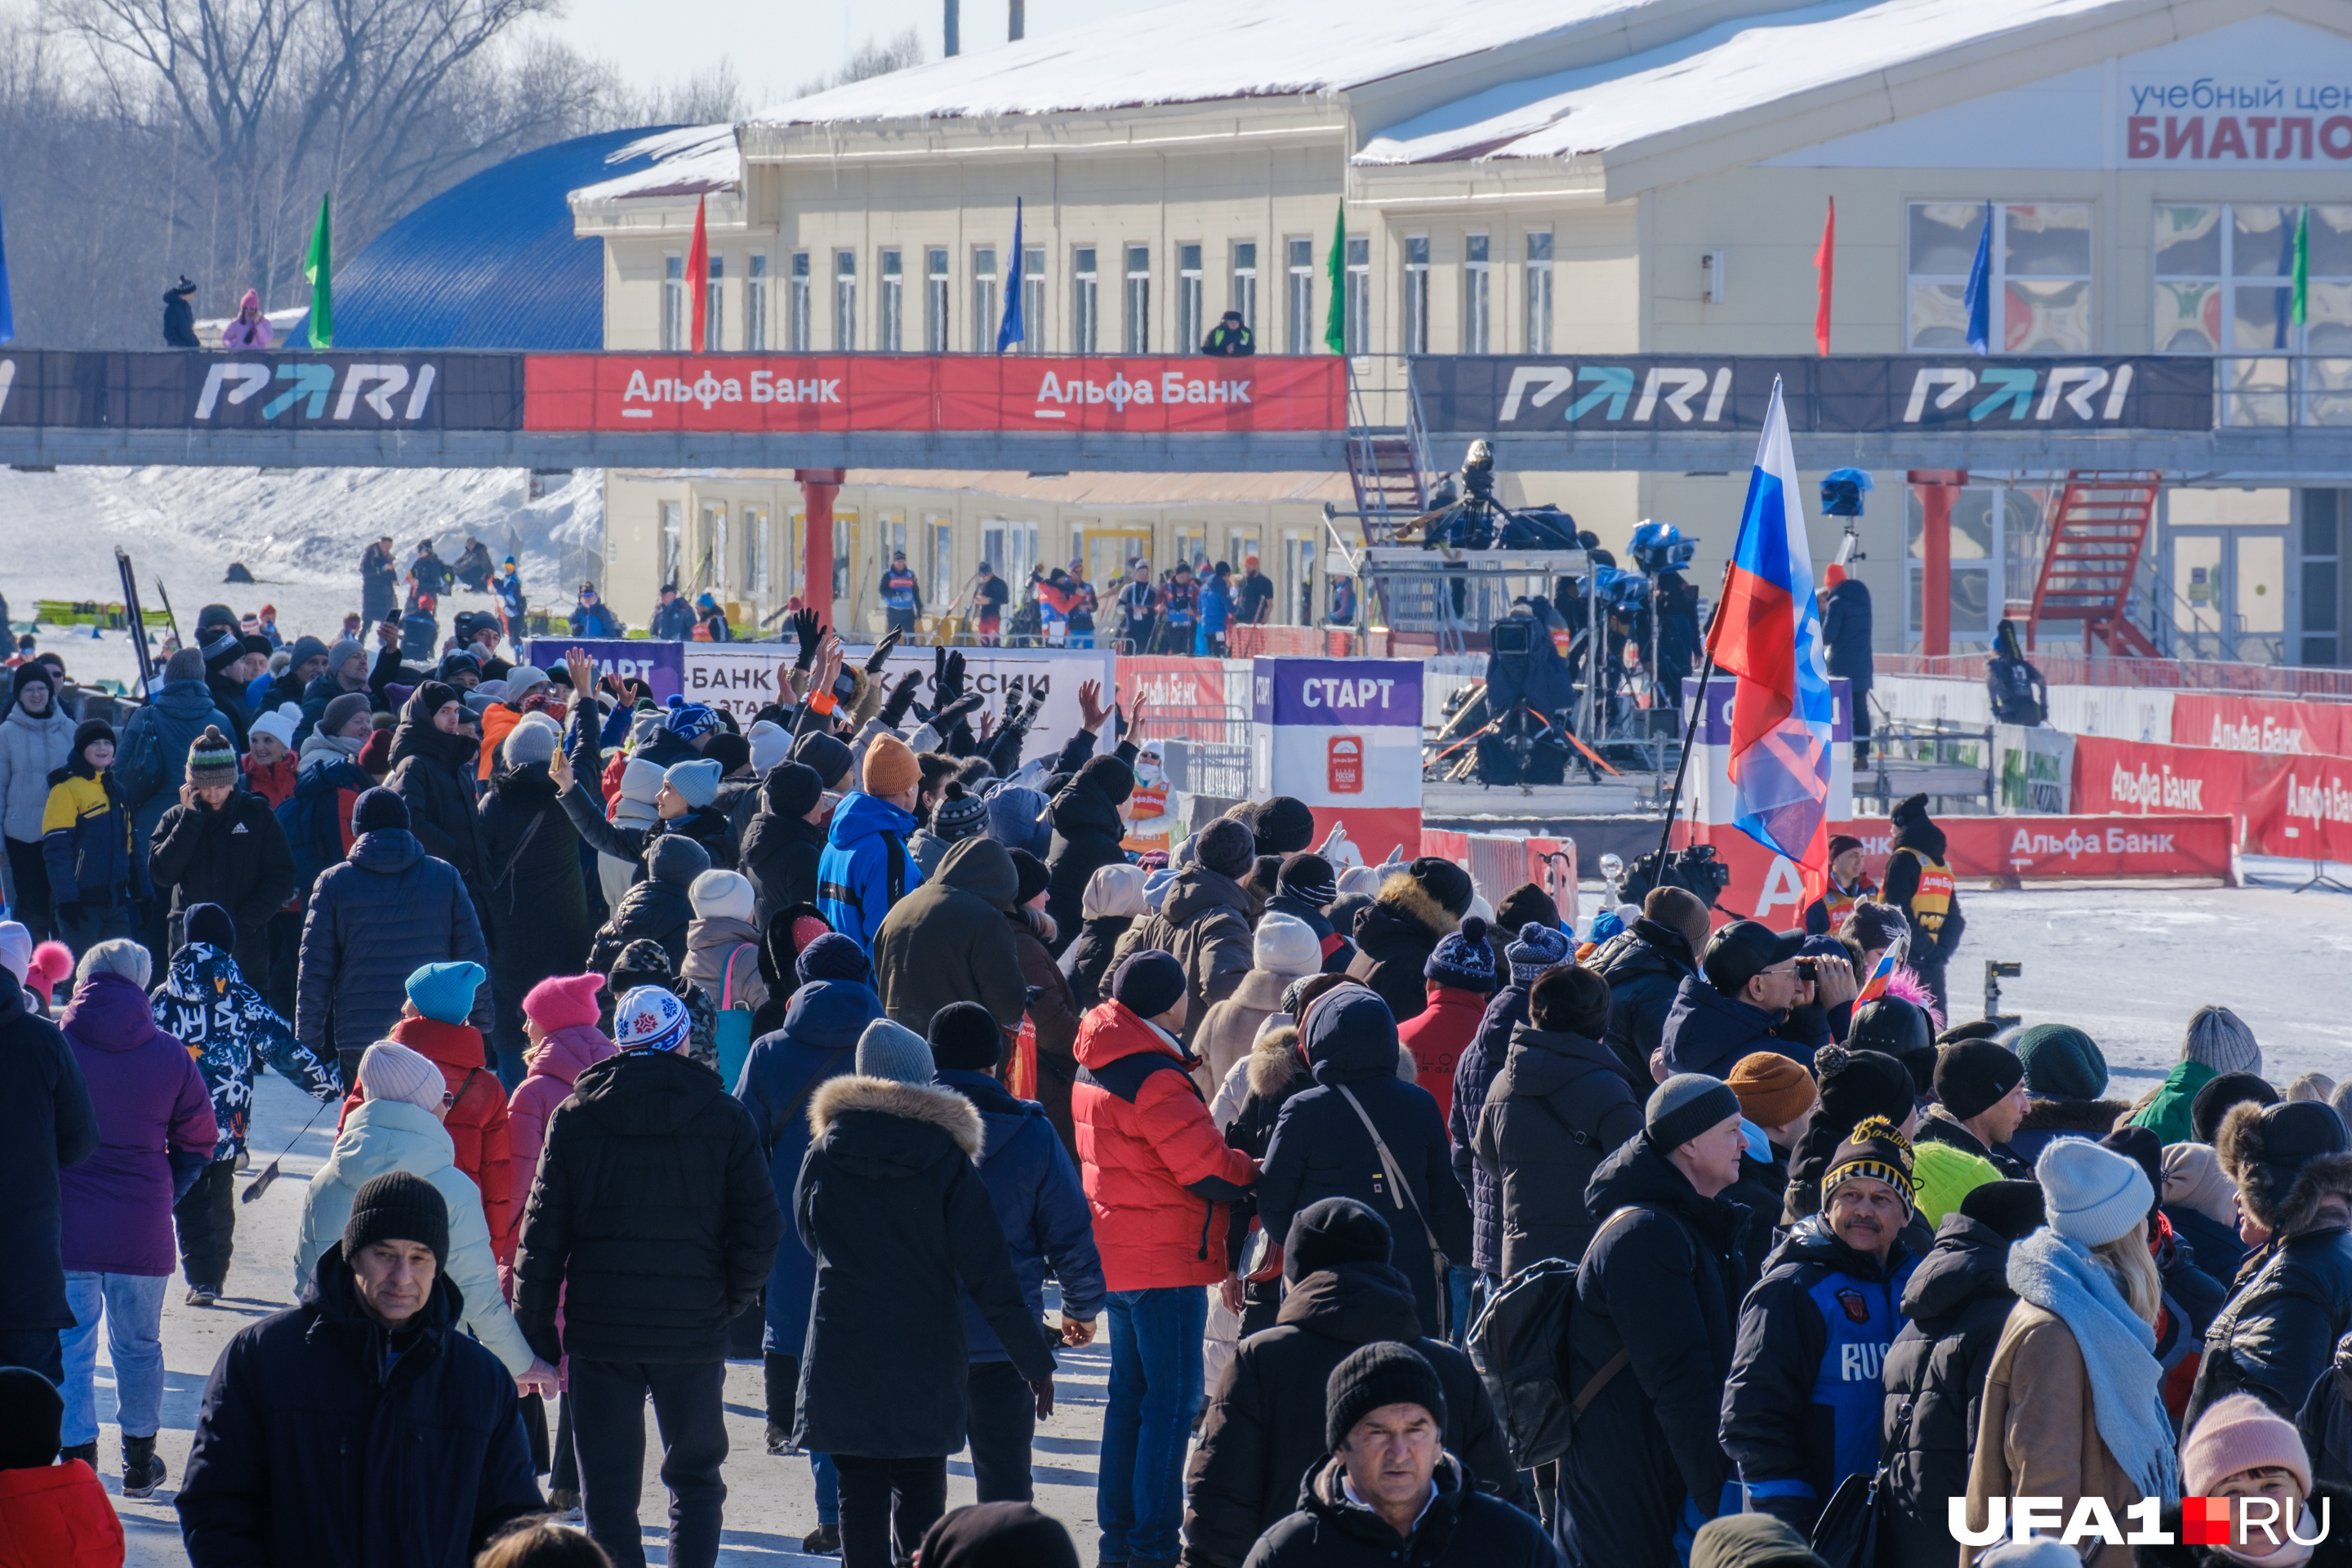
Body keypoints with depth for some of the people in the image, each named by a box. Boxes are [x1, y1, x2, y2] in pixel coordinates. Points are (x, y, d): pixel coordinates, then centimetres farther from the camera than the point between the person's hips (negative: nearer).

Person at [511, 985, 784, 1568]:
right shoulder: (724, 1120, -1)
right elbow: (761, 1230, -4)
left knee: (608, 1491, 4)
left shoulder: (573, 1119, 0)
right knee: (695, 1478, 15)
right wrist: (728, 1301, 11)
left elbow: (542, 1237, -1)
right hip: (693, 1333, 0)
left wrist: (535, 1337, 3)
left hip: (598, 1329, 0)